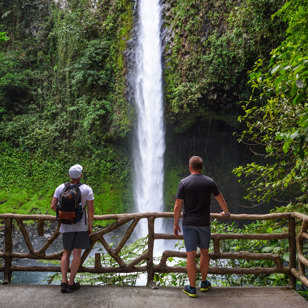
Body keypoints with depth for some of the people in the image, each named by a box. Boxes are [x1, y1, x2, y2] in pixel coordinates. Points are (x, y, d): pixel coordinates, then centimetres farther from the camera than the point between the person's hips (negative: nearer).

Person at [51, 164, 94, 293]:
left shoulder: (61, 188, -4)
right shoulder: (87, 189, -10)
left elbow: (53, 206, -5)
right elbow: (91, 210, -11)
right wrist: (90, 226, 1)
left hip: (66, 225, 3)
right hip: (81, 225, -2)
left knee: (66, 252, 14)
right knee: (77, 253, 3)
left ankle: (64, 282, 7)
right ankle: (71, 283, 7)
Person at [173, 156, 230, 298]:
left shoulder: (184, 182, -8)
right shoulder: (209, 182, -1)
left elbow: (178, 205, -8)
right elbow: (220, 199, 10)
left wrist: (175, 224, 3)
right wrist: (226, 212, 29)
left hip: (188, 224, -2)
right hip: (204, 223, 2)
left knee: (191, 255, 4)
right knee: (204, 252, 19)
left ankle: (192, 288, 12)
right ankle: (204, 283, 29)